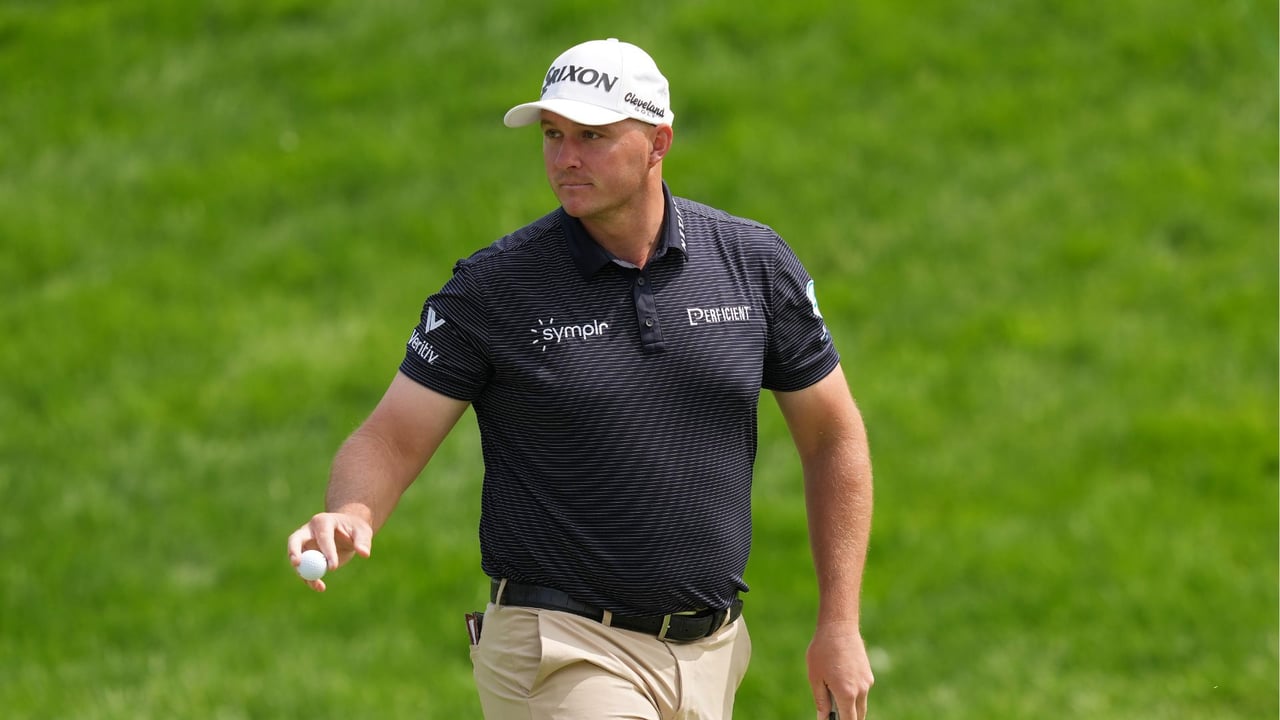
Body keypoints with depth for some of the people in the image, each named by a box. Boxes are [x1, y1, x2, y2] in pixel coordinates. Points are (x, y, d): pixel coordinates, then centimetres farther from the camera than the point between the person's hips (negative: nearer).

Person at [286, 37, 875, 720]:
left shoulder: (755, 262, 3)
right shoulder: (490, 286, -5)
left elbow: (832, 435, 11)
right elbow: (392, 437, -5)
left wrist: (839, 625, 6)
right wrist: (350, 514, -29)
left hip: (711, 660, 4)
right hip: (565, 658, -4)